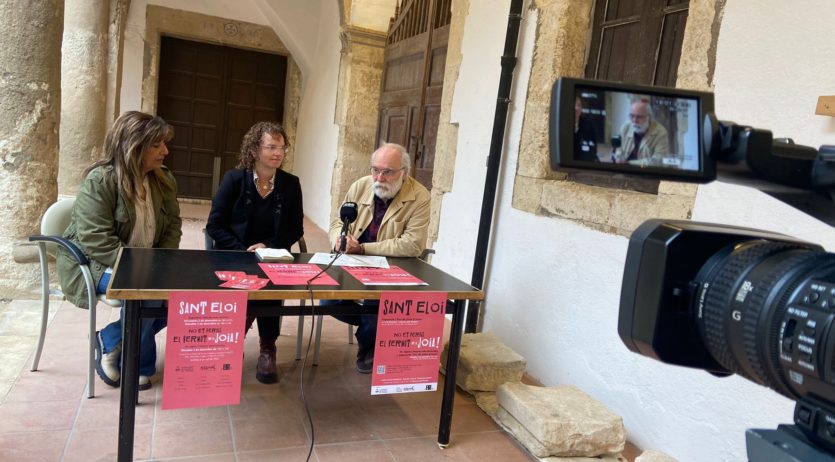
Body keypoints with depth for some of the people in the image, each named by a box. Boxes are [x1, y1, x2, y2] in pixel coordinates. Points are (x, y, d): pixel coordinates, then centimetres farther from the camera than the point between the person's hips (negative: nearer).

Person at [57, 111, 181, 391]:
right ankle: (136, 365, -8)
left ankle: (111, 340, -1)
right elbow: (97, 241, -24)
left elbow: (173, 226, 7)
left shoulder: (164, 181, 4)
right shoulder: (99, 181, -17)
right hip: (93, 264, -7)